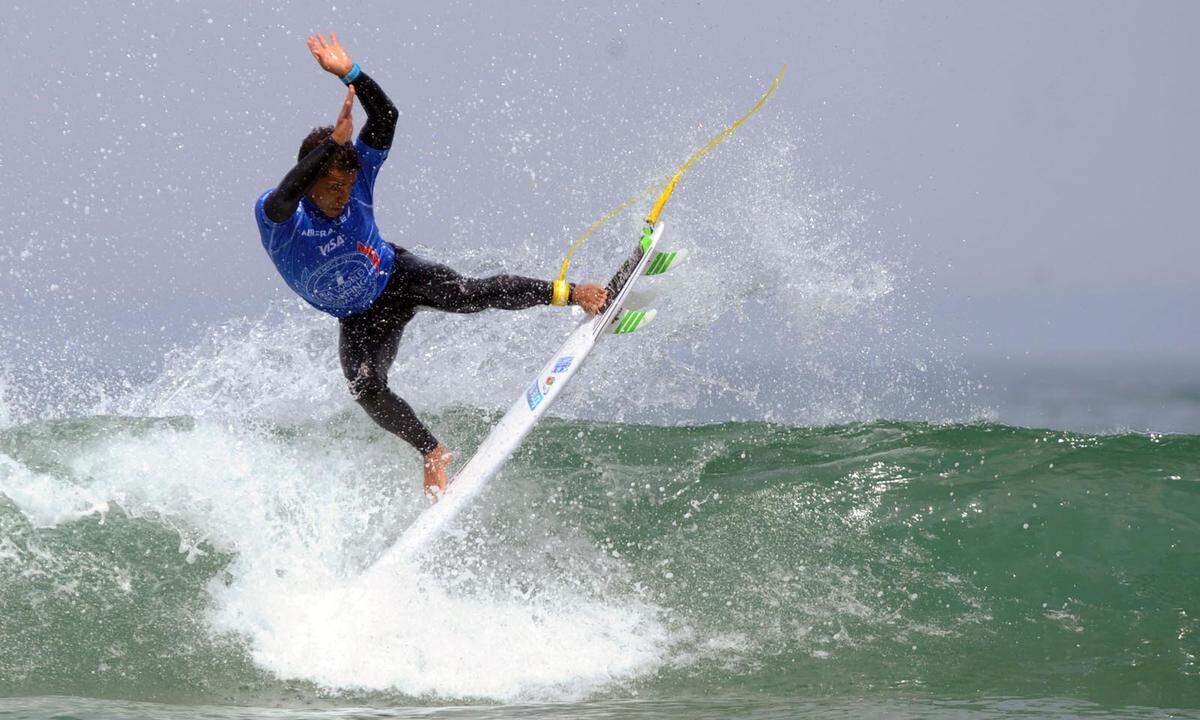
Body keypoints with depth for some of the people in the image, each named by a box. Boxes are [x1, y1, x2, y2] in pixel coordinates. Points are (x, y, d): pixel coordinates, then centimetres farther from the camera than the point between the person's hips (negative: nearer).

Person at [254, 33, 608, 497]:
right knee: (365, 387, -25)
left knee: (467, 293, -27)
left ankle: (574, 294, -27)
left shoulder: (357, 178, -19)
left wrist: (350, 74, -42)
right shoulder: (274, 215, -28)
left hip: (397, 275, 0)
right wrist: (334, 141, -58)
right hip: (359, 320, 0)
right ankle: (431, 453, -7)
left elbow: (385, 118, -28)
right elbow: (285, 197, -54)